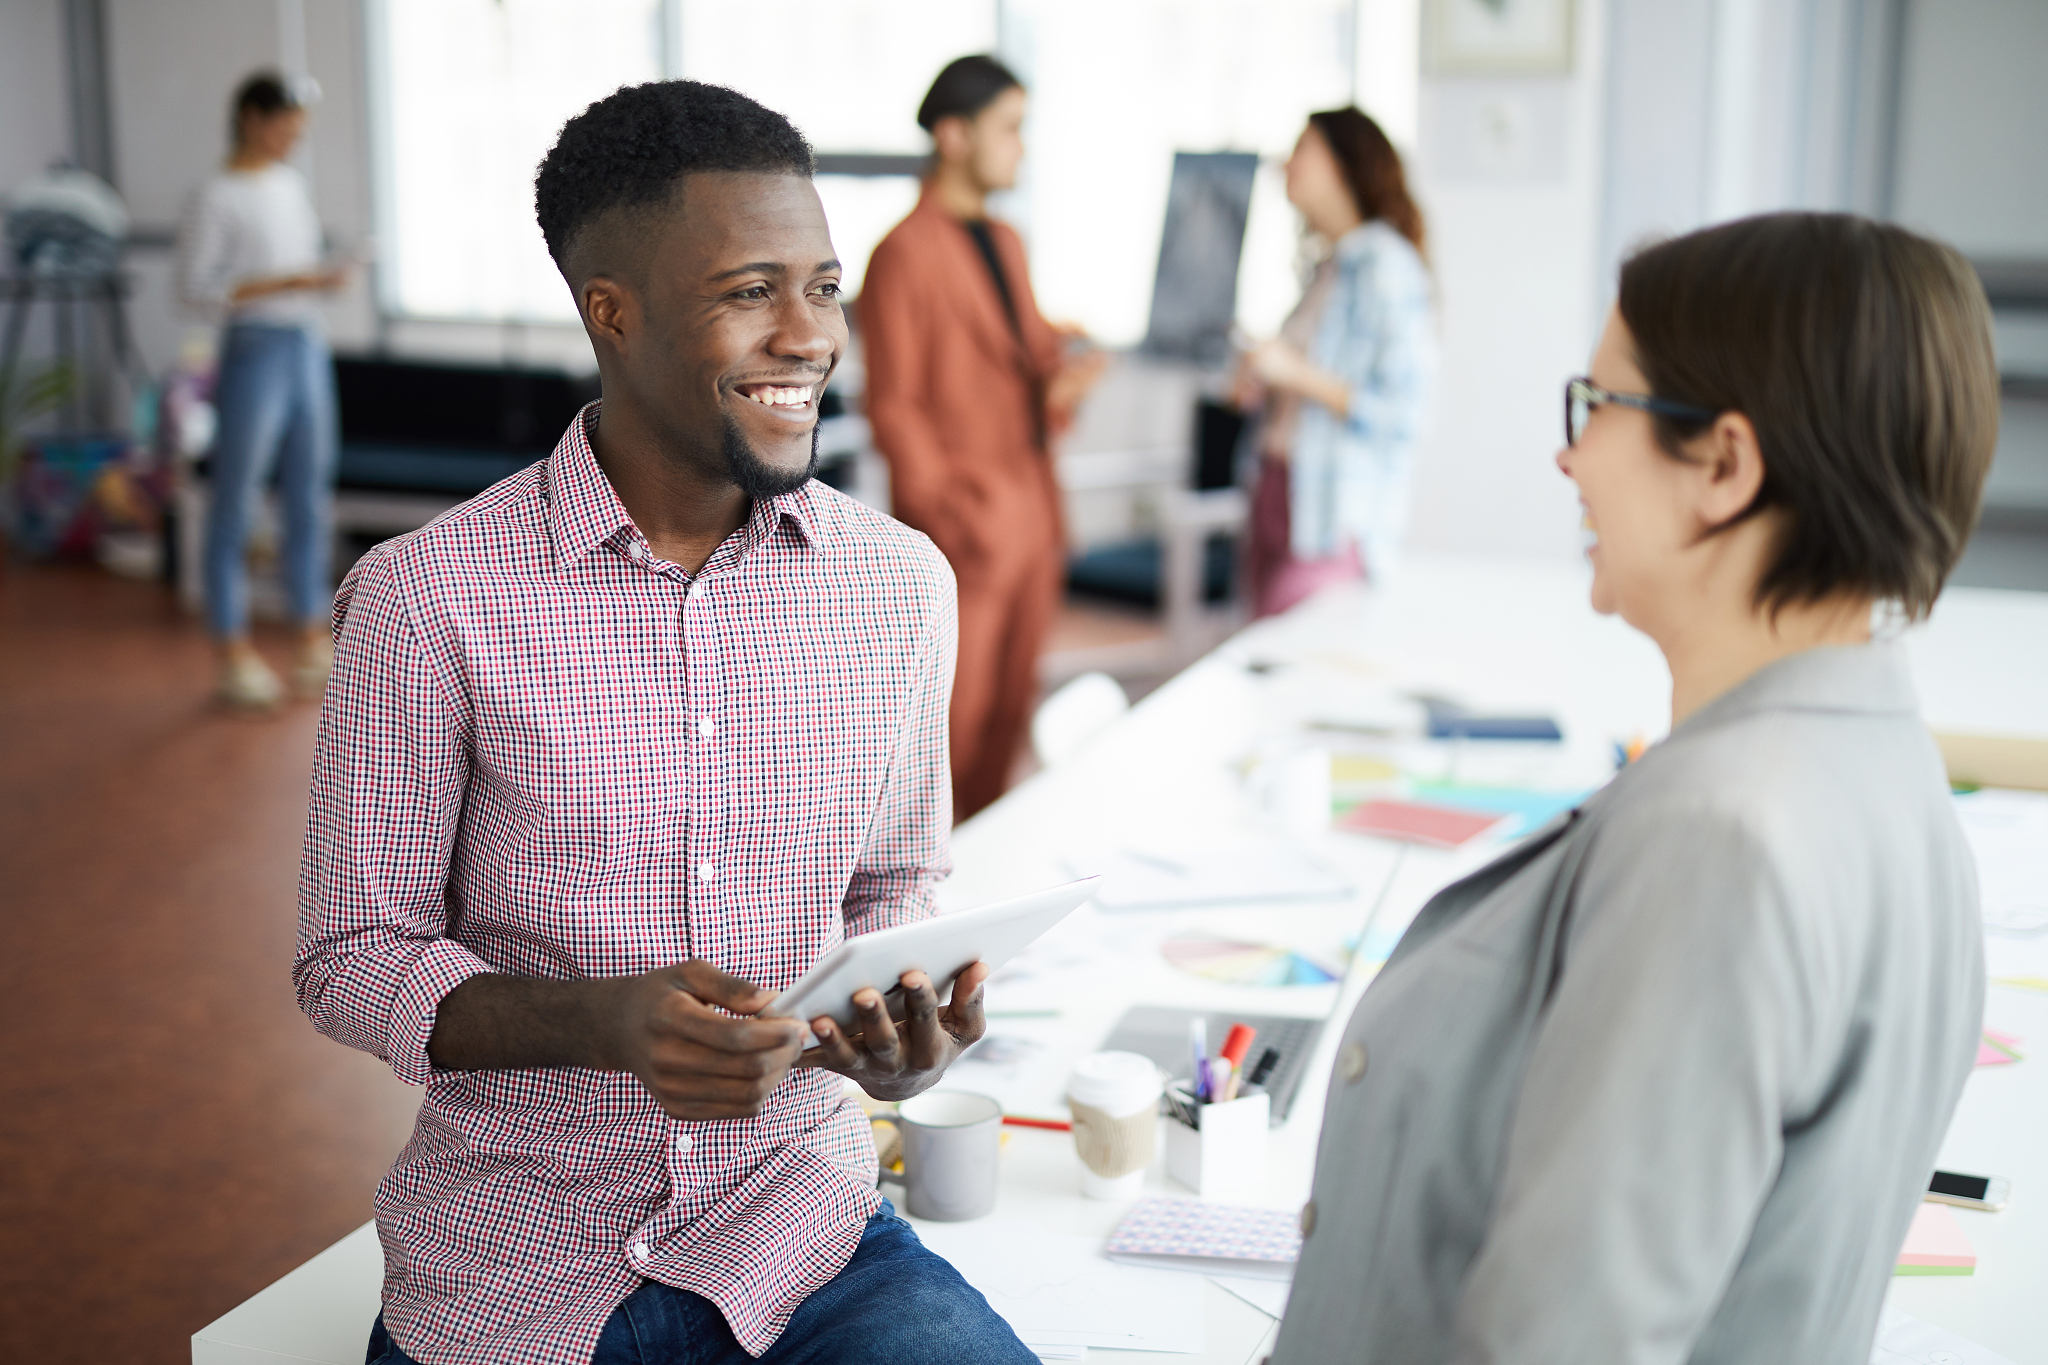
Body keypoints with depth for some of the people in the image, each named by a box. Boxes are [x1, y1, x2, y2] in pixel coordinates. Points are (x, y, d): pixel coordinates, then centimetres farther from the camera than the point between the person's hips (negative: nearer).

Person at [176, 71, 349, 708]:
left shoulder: (290, 183, 11)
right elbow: (195, 286, -15)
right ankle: (233, 652, 9)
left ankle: (312, 637, 23)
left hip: (308, 347, 7)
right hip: (256, 351, -7)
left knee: (310, 501, 12)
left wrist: (325, 279, -1)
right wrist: (285, 283, -20)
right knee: (234, 506, 1)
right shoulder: (219, 197, -11)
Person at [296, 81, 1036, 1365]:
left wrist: (904, 1044, -13)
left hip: (798, 1219, 2)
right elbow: (354, 957, -6)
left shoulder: (901, 583, -1)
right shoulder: (426, 597, -12)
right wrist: (602, 1023, -24)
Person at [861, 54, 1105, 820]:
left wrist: (1059, 382, -1)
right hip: (965, 531, -8)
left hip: (1031, 518, 8)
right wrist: (951, 517, -16)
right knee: (952, 720, -2)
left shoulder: (1006, 243, 15)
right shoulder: (906, 254, -11)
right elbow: (893, 406, -12)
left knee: (1009, 712, 14)